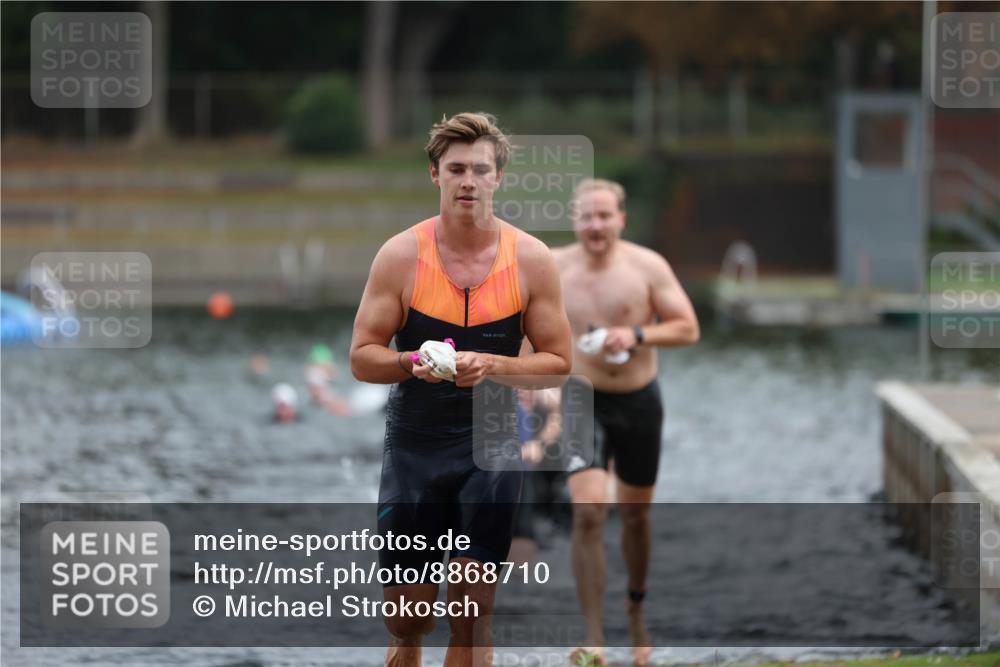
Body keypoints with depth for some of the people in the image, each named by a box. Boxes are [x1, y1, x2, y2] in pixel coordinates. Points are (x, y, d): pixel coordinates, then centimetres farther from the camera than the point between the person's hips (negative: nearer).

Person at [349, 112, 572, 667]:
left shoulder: (531, 259, -3)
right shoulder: (401, 255, -4)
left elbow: (559, 363, -1)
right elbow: (362, 358, -2)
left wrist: (490, 366, -18)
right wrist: (413, 363, -22)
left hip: (491, 448, 0)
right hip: (414, 447, 0)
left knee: (473, 613, -5)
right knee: (406, 614, 5)